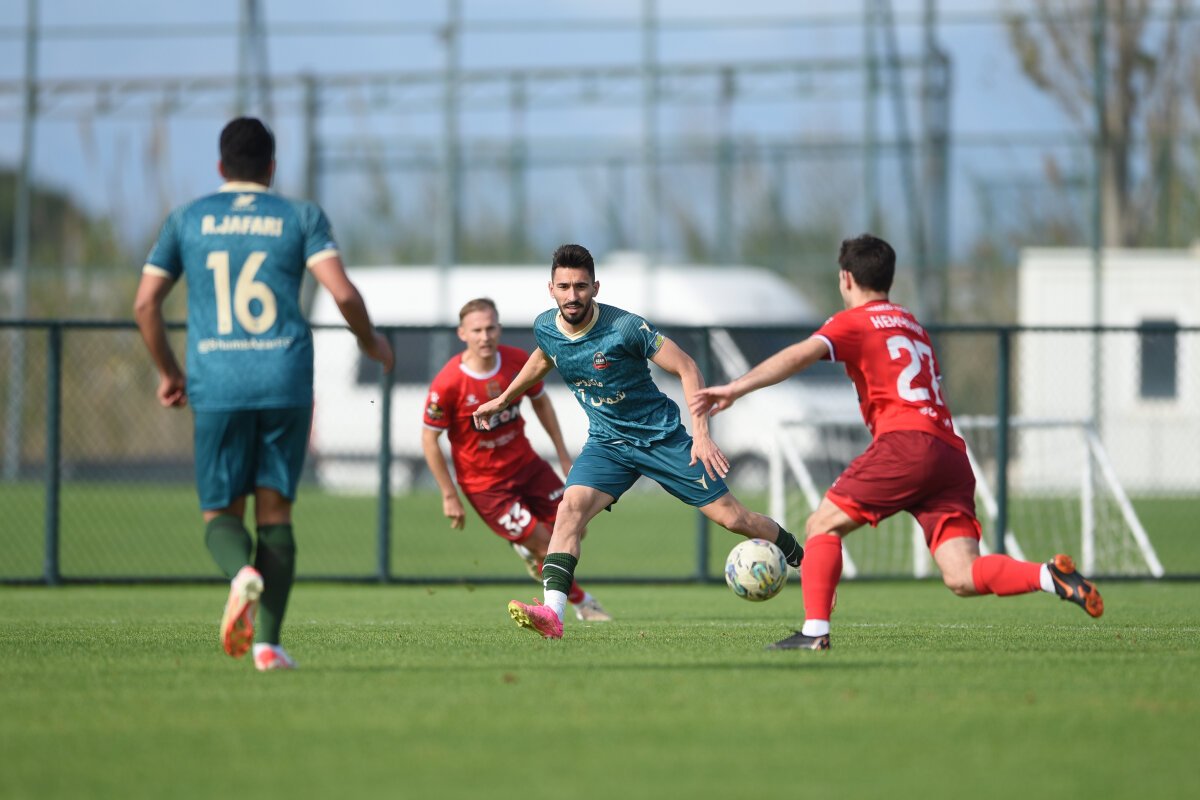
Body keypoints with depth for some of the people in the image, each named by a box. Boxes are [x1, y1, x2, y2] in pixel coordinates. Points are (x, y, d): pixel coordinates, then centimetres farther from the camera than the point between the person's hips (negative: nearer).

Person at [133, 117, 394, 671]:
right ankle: (267, 641, -2)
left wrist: (168, 371, 22)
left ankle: (242, 572, -26)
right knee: (275, 512, 8)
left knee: (221, 512, 9)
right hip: (285, 382, 0)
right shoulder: (300, 217, 7)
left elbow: (145, 303, 8)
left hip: (215, 383, 0)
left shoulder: (187, 220, 11)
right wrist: (369, 340, 14)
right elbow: (343, 293, -5)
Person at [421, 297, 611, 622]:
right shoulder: (447, 384, -25)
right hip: (484, 482, -5)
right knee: (545, 544, -7)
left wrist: (563, 454, 8)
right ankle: (580, 601, 20)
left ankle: (529, 549, 40)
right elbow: (429, 439, -15)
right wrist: (449, 496, -13)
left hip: (526, 464, 5)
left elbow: (540, 401, 8)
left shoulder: (518, 361, -12)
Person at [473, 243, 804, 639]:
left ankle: (804, 560, 23)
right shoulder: (545, 328, -7)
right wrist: (502, 400, 29)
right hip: (607, 443, 4)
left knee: (730, 516, -2)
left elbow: (686, 369, -16)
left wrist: (701, 434, -23)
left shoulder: (625, 328, -24)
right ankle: (551, 614, -32)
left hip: (662, 435, -4)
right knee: (571, 507, -23)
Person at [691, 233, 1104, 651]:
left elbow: (800, 354, -7)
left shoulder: (853, 322, 10)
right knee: (962, 577, -4)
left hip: (907, 443, -6)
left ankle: (814, 633, -8)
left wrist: (734, 389, -12)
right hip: (952, 455, 6)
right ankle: (1052, 576, -24)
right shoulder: (913, 325, 32)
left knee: (822, 526, 6)